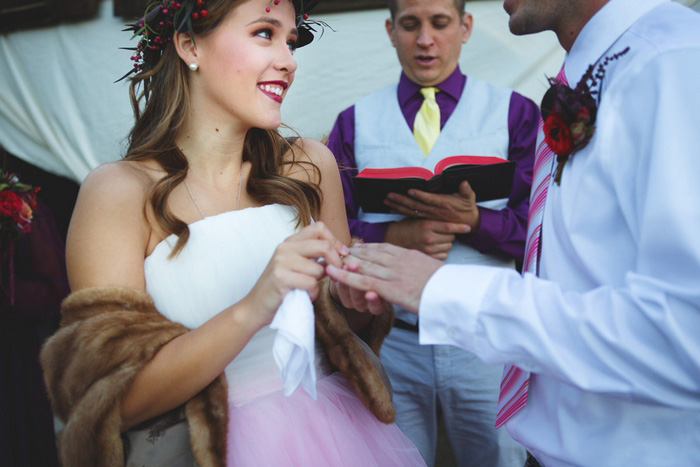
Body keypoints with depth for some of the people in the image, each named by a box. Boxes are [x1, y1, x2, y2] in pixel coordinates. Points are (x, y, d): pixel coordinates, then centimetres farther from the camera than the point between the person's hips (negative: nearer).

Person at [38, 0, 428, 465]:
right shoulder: (120, 191, -15)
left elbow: (342, 319, 8)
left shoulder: (309, 164, -4)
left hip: (335, 424, 4)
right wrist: (251, 311, -31)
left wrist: (356, 299, -15)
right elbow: (113, 400, -19)